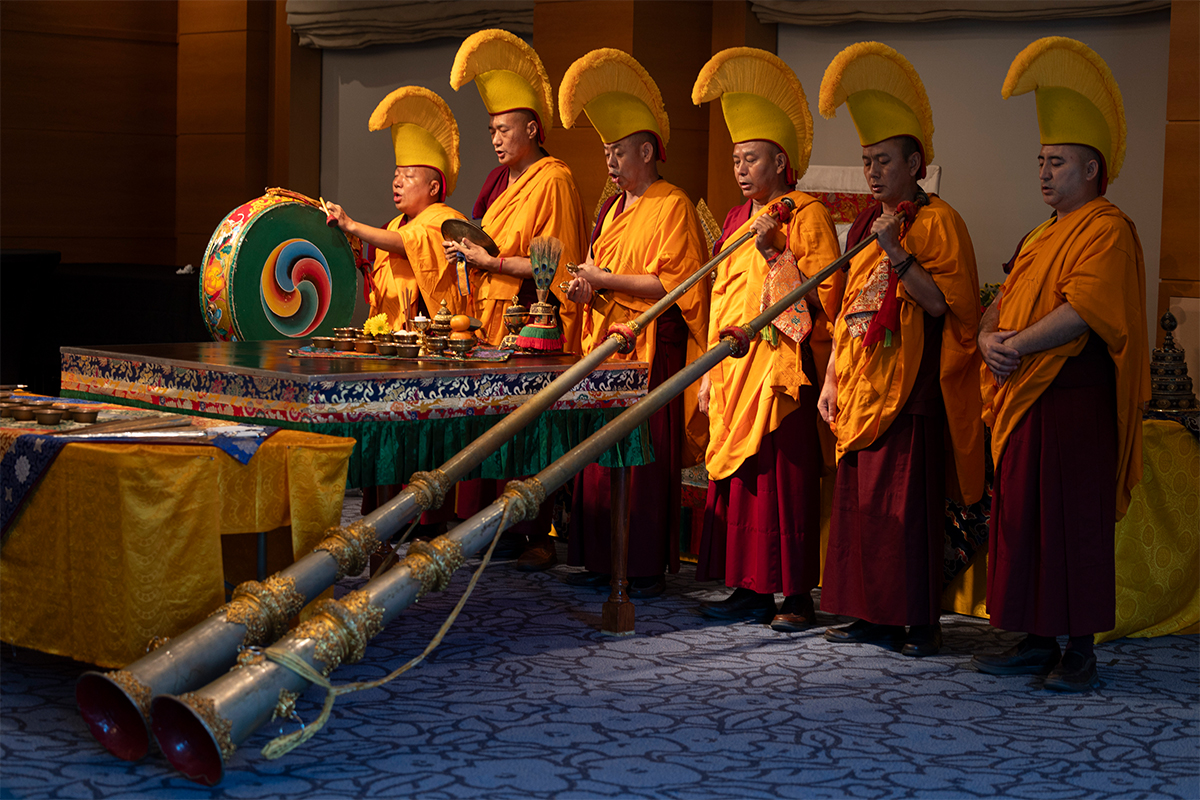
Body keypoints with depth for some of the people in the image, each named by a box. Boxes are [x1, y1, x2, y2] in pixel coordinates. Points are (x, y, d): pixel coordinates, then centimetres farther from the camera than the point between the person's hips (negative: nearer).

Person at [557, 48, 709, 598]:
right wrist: (586, 289, 6)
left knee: (645, 459, -7)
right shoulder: (612, 210, 20)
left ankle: (648, 567, -1)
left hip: (651, 350, -8)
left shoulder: (672, 207, -6)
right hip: (604, 345, 8)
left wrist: (607, 279, -12)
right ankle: (601, 559, 10)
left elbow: (675, 283, -15)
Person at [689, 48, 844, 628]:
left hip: (782, 368, -8)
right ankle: (750, 588, 14)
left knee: (786, 477, -7)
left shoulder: (807, 215, -4)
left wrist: (777, 253, -19)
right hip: (734, 369, 8)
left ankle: (798, 596, -2)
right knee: (737, 477, 7)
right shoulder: (740, 219, 18)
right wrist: (711, 372, 17)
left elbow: (825, 293, -12)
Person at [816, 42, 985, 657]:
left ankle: (920, 621, -2)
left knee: (910, 503, -7)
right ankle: (870, 615, 14)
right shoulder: (864, 226, 16)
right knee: (859, 502, 7)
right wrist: (831, 378, 13)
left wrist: (897, 253, -22)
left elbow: (940, 304, -14)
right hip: (860, 387, 7)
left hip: (912, 386, -7)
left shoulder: (937, 221, -5)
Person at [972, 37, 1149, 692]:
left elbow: (1081, 312, -20)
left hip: (1075, 398, -9)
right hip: (1022, 397, 9)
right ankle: (1036, 639, 15)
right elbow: (1002, 304, 18)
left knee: (1073, 518, -6)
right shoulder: (1040, 237, 21)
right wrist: (989, 339, -4)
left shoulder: (1106, 229, -7)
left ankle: (1080, 645, 0)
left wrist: (1017, 346, -15)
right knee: (1022, 515, 8)